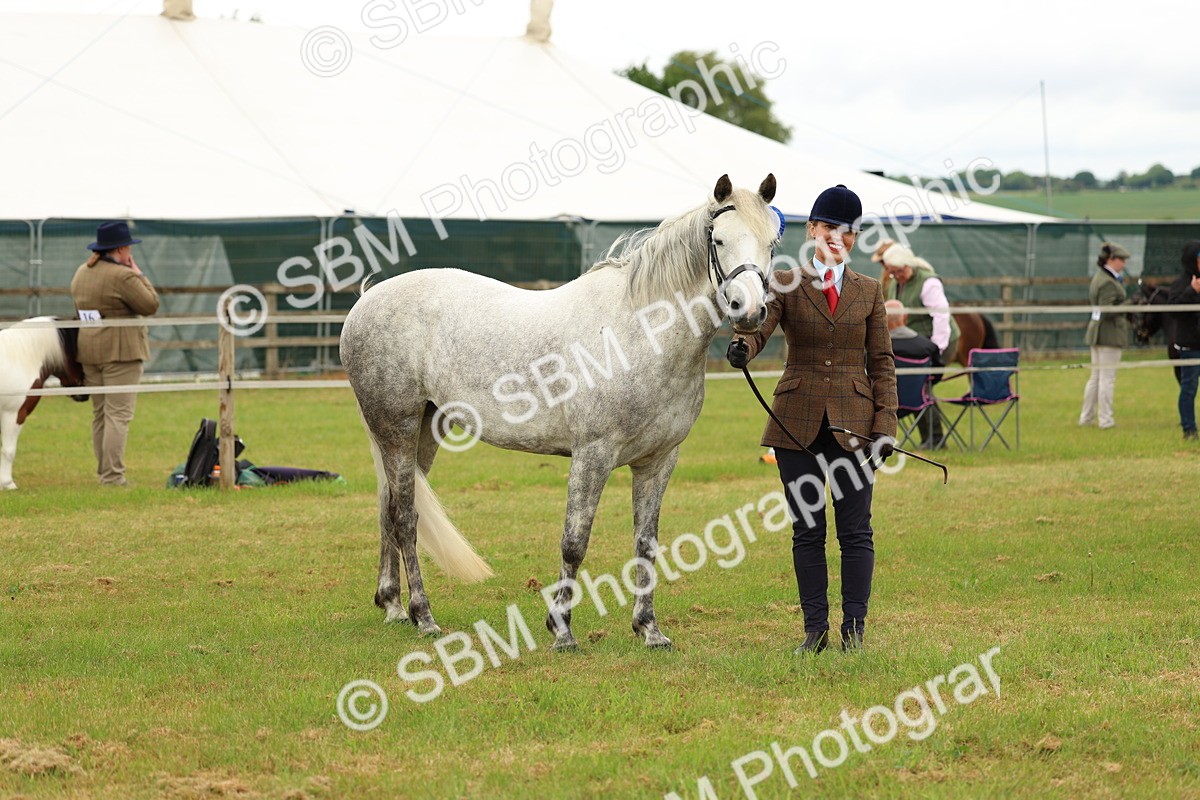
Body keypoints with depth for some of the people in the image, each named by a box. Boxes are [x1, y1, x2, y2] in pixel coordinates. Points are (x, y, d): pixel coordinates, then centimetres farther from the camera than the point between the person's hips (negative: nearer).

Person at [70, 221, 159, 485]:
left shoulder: (81, 274, 10)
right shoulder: (123, 276, -16)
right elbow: (150, 305, -10)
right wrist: (138, 275, -2)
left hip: (88, 350, 8)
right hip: (120, 350, -8)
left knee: (99, 414, 14)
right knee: (118, 414, -7)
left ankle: (104, 471, 17)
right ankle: (112, 477, -12)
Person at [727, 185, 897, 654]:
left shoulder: (869, 292, 9)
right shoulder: (786, 285, 4)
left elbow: (881, 363, 8)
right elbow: (758, 327, -13)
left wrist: (885, 424, -2)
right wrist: (741, 347, -38)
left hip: (852, 421, 1)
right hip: (798, 421, -1)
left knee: (856, 532, 0)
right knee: (807, 531, 3)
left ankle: (854, 627, 6)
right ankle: (815, 628, 9)